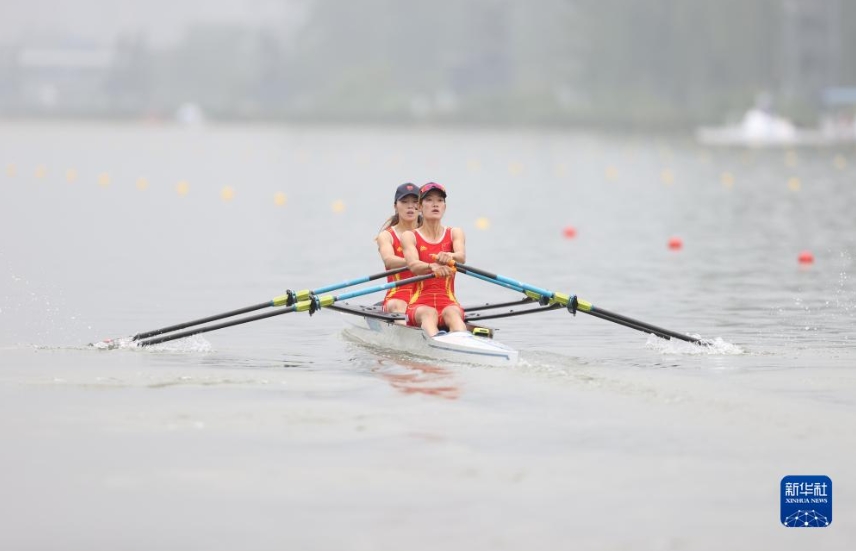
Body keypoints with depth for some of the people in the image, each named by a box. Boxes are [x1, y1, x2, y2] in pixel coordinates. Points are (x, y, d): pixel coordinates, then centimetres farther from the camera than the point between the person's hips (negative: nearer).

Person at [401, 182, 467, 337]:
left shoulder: (455, 233, 14)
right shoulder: (409, 236, 9)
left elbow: (462, 257, -9)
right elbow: (413, 265, -13)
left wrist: (450, 256, -36)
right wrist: (432, 267, -37)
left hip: (448, 302, 1)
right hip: (419, 304, -1)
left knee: (452, 313, -34)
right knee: (428, 314, -36)